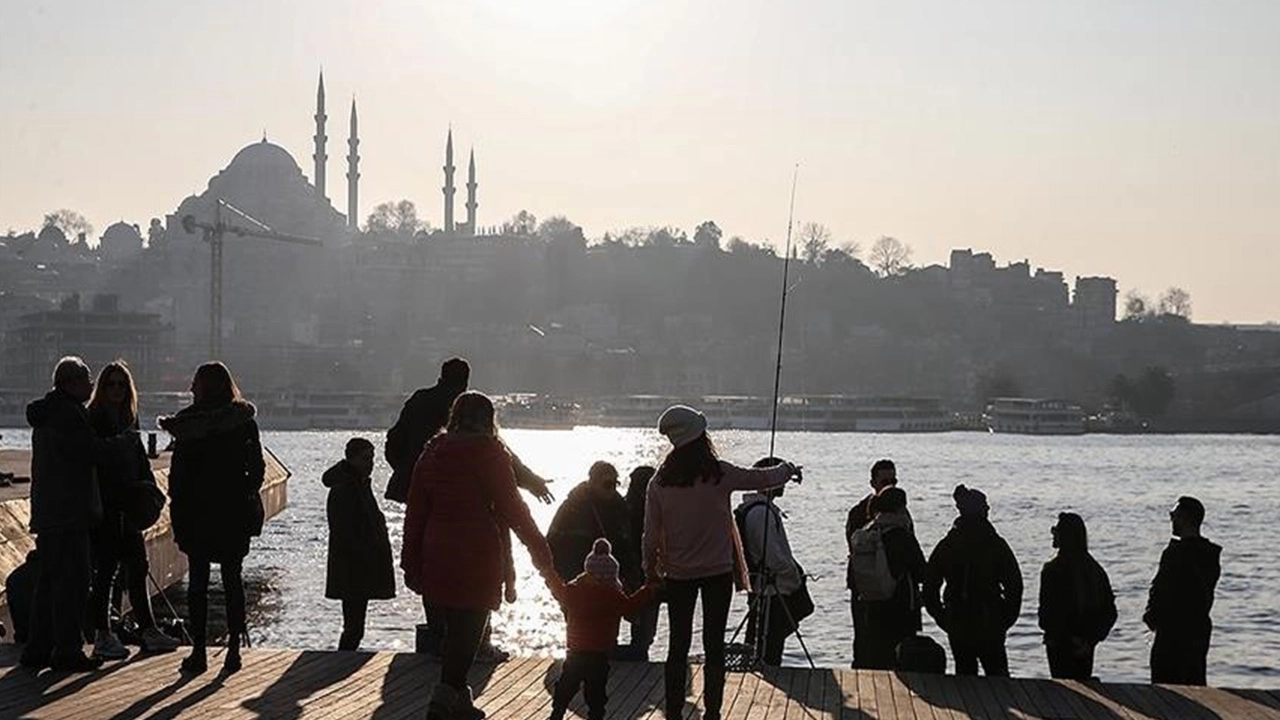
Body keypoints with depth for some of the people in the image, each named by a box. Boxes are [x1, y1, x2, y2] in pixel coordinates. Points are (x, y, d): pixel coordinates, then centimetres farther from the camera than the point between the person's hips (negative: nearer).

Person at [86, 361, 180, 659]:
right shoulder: (92, 420, -9)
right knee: (106, 569, -3)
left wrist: (149, 489, 7)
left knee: (137, 568, 11)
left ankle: (148, 631, 17)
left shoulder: (129, 418, 13)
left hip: (127, 508, 7)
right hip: (103, 508, -7)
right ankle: (103, 636, 4)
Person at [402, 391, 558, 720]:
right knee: (468, 630, -4)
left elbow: (416, 510, 11)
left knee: (455, 628, 16)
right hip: (475, 557, -6)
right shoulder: (488, 453, -8)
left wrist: (411, 562, 16)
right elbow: (512, 508, -9)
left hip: (436, 555, 6)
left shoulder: (432, 453, 10)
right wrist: (541, 553, -3)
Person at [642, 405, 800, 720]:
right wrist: (788, 470, 22)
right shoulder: (719, 474, -12)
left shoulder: (660, 481, -6)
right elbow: (763, 478, 2)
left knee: (678, 646, 8)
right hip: (717, 571, -2)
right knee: (714, 646, 5)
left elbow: (651, 533, -2)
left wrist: (651, 570, 12)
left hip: (677, 573, 2)